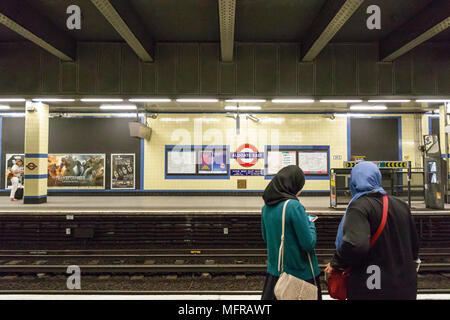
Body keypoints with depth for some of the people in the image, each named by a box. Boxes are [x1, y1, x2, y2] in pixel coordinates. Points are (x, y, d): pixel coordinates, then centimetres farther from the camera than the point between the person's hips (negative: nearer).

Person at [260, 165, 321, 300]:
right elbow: (309, 243, -20)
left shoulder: (266, 206, 0)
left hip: (274, 271, 6)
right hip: (300, 272, -6)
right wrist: (311, 225, -1)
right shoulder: (294, 206, -21)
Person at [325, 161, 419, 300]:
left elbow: (356, 245, -33)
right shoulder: (401, 205, 3)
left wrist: (336, 263, -16)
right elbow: (414, 244, 13)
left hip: (372, 288, -6)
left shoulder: (358, 206, -19)